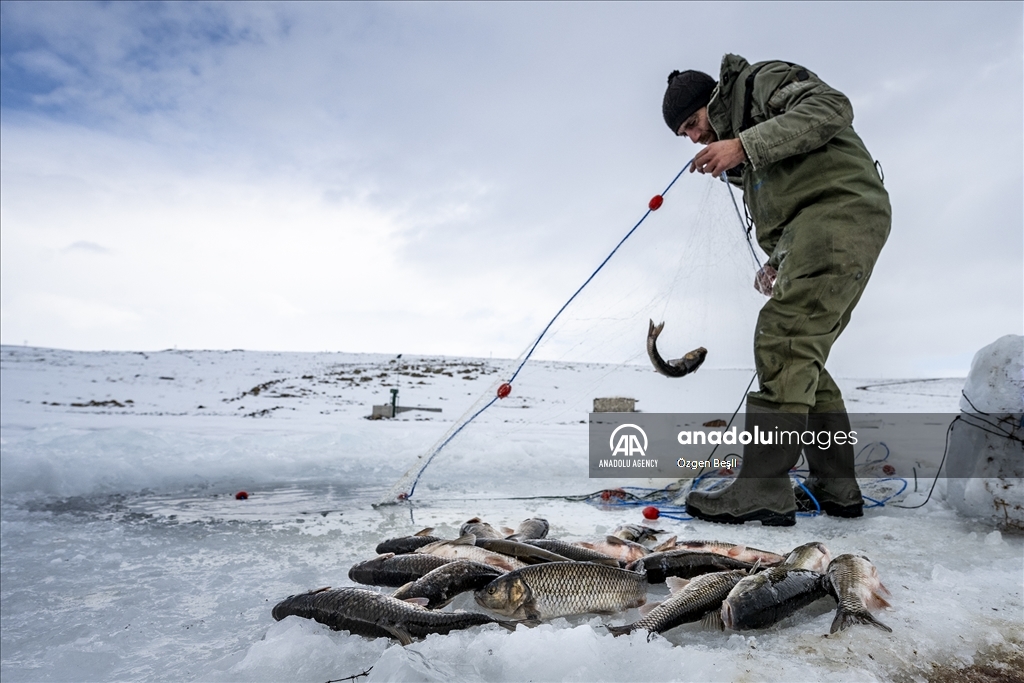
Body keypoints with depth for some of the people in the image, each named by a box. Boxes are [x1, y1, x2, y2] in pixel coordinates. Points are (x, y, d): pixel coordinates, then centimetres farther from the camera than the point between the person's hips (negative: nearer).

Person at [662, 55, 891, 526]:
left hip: (841, 208, -10)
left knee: (783, 338, -20)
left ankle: (763, 488, -23)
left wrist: (744, 146, -19)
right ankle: (836, 487, 11)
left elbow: (830, 109, -14)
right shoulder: (738, 137, 30)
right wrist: (778, 261, 9)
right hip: (814, 227, 10)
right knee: (801, 358, 6)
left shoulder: (764, 80, 7)